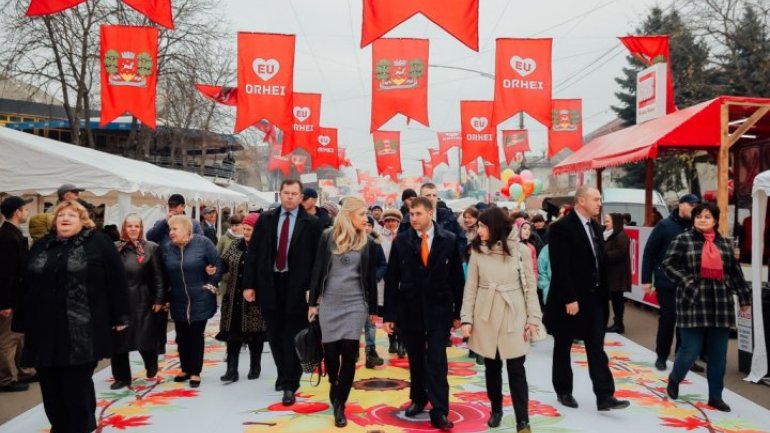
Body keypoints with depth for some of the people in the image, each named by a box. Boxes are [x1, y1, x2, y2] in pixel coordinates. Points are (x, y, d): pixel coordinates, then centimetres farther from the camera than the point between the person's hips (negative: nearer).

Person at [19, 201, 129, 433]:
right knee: (50, 386, 11)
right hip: (45, 330, 5)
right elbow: (27, 285, 17)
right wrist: (24, 322, 14)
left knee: (78, 385, 2)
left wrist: (119, 317, -4)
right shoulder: (42, 246, 14)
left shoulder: (99, 242, -2)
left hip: (82, 331, -5)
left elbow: (117, 280, -4)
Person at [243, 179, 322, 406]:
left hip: (297, 287, -3)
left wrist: (313, 289, -10)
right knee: (275, 335, 14)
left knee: (293, 337, 2)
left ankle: (290, 385, 10)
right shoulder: (266, 219, 6)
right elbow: (253, 253, 5)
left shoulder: (311, 223, -3)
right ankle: (284, 375, 33)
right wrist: (249, 284, -1)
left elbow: (317, 258, -4)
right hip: (269, 284, 3)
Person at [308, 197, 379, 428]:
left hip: (355, 304, 0)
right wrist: (312, 301, 1)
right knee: (330, 350, 5)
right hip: (329, 302, 0)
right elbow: (318, 269, 2)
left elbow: (371, 277, 6)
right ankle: (333, 384, 36)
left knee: (349, 353, -6)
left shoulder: (368, 242, 2)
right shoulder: (328, 236, 0)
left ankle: (339, 404, 7)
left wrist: (373, 309, 8)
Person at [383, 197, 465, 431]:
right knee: (415, 359, 15)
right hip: (410, 310, 2)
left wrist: (458, 312, 2)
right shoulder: (401, 241, -2)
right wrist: (389, 314, -2)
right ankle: (418, 399, 33)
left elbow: (457, 278, 2)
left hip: (438, 310, -1)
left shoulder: (449, 240, -3)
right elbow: (391, 279, 0)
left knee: (437, 361, -4)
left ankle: (439, 411, 1)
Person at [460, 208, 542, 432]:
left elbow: (530, 286, 0)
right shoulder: (477, 251, 0)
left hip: (513, 316, -2)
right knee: (492, 366, 12)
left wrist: (533, 318, -3)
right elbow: (470, 287, 3)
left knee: (516, 368, 0)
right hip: (486, 316, 2)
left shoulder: (521, 250, -5)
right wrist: (467, 319, -1)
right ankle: (496, 410, 30)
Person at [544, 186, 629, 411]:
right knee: (563, 347, 10)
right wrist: (569, 299, -22)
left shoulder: (594, 226, 10)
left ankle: (605, 396, 6)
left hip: (593, 297, 7)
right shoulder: (561, 227, -15)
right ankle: (563, 391, 24)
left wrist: (603, 293, 8)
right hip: (569, 299, -6)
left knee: (597, 347, 4)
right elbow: (560, 267, -20)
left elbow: (600, 261, 12)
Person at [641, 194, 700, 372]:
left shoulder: (695, 228, 5)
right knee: (667, 319, 1)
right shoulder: (664, 226, -4)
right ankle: (661, 356, 15)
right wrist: (646, 280, -8)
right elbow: (649, 253, -4)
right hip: (667, 282, -3)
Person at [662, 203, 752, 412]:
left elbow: (735, 273, 15)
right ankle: (674, 379, 26)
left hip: (721, 305, 4)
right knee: (690, 351, -3)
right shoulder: (683, 240, -2)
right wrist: (685, 281, -15)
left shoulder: (725, 243, 11)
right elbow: (668, 264, -5)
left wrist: (744, 297, 14)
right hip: (693, 303, -4)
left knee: (718, 354, 7)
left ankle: (715, 396, 21)